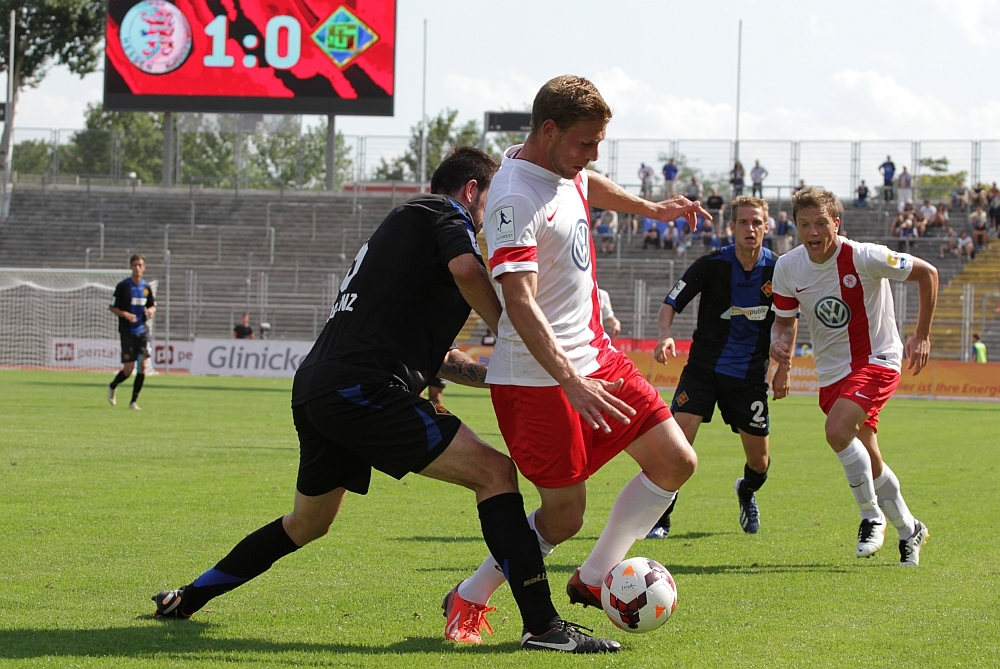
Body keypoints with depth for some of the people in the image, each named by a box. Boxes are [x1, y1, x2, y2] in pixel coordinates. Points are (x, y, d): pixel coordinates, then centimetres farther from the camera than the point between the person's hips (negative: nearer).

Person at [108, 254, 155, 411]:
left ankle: (134, 401, 3)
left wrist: (151, 311, -5)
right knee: (128, 369, -6)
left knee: (143, 366, -7)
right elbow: (112, 307, -2)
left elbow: (153, 305, 19)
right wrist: (125, 314, -19)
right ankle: (113, 386, 26)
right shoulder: (123, 286, -5)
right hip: (127, 332, -4)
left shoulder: (147, 287, 7)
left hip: (143, 331, 4)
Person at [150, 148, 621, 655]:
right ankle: (542, 624, -21)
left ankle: (188, 598, 41)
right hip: (361, 389, -10)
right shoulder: (443, 212, 2)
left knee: (307, 524, 29)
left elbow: (428, 355, 31)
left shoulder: (402, 224, 29)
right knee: (494, 472, -11)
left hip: (313, 390, 10)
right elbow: (466, 269, -21)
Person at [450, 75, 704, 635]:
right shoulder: (517, 200, -24)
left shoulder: (565, 169, 5)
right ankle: (468, 600, 16)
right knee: (564, 516, -4)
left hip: (594, 354, 9)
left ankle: (594, 580, 18)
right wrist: (572, 383, -39)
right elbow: (519, 302, -32)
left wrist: (649, 208, 40)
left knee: (676, 462, 5)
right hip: (538, 378, -9)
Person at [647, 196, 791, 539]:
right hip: (704, 366, -2)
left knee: (759, 460, 6)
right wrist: (666, 335, -31)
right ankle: (660, 516, -6)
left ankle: (747, 493, 43)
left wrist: (783, 368, 5)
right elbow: (670, 304, -11)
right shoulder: (711, 265, -11)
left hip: (750, 375, 2)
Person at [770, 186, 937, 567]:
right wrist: (780, 343, -16)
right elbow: (785, 319, 8)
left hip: (877, 360, -6)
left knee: (837, 430, -29)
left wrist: (922, 336, -11)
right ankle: (908, 529, 33)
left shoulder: (863, 258, -20)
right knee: (868, 462, 12)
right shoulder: (787, 268, -6)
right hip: (831, 371, 6)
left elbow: (927, 273, -10)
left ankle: (872, 517, -11)